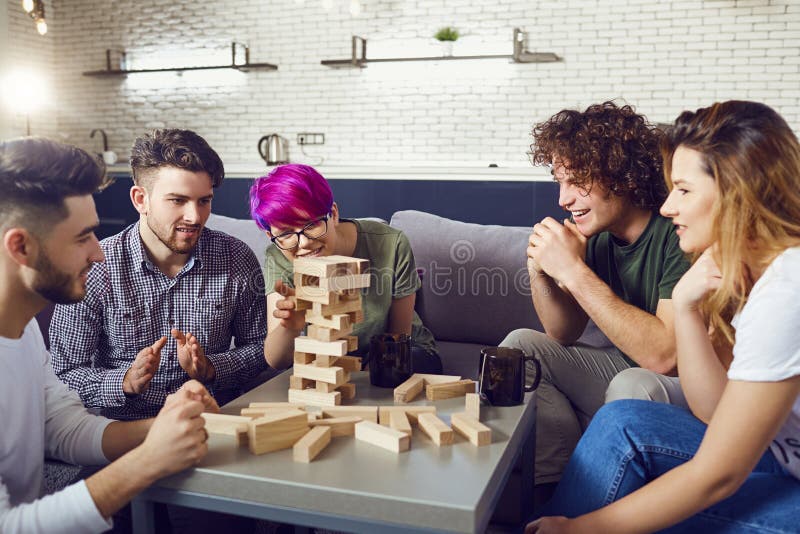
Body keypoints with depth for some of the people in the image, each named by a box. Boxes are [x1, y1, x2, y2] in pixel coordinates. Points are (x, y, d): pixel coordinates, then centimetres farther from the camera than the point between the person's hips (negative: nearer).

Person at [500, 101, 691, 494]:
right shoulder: (597, 233, -3)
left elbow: (664, 355, -32)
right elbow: (564, 334, 5)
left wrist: (574, 272, -29)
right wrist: (539, 272, -15)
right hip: (626, 371, 7)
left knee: (634, 389, -35)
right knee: (520, 346, -2)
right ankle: (553, 483, -3)